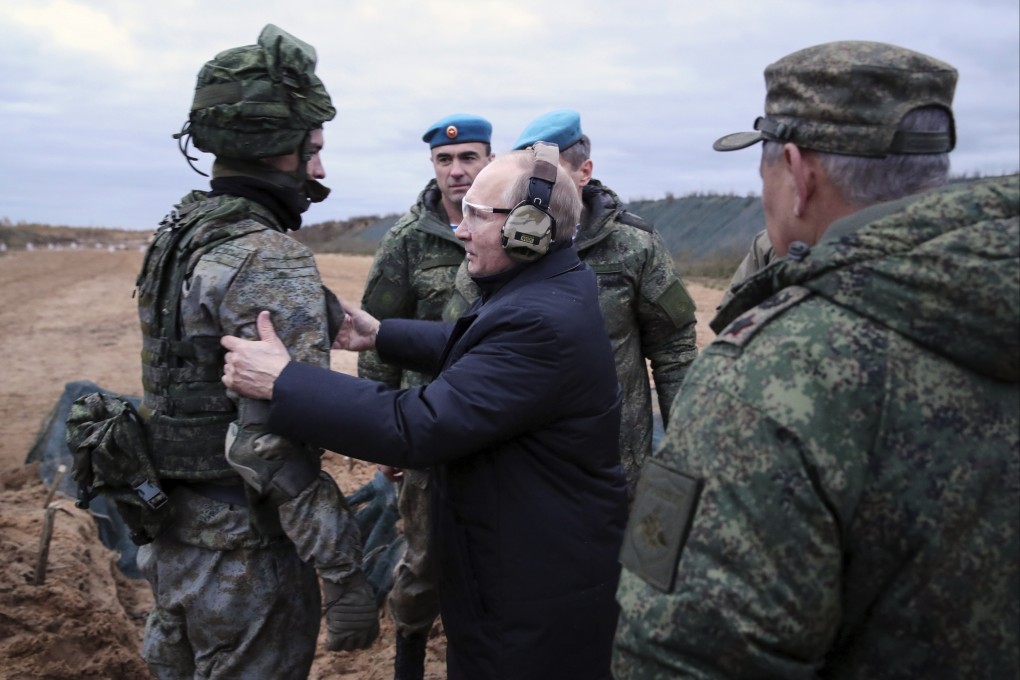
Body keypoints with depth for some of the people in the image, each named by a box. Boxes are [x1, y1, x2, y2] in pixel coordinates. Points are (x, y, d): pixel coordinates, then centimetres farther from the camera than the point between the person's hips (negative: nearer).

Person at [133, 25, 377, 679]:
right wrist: (346, 575, -24)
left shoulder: (178, 238, 7)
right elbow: (276, 443, -28)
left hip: (171, 537, 9)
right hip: (242, 552, -9)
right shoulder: (272, 263, -22)